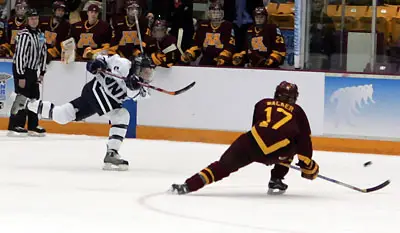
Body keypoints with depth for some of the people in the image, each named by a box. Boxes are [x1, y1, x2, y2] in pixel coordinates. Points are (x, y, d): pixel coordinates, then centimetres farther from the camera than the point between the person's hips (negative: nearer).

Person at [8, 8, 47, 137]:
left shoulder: (40, 35, 10)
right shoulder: (24, 35, -18)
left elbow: (43, 53, 17)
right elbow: (20, 55, -21)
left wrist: (42, 72, 12)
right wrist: (21, 77, -23)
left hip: (33, 71, 8)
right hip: (21, 69, -8)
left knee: (34, 98, 9)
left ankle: (33, 126, 16)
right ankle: (15, 126, -10)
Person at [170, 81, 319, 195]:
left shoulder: (263, 104, 28)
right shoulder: (297, 112, 23)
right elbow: (304, 139, 18)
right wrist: (308, 165, 25)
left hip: (252, 144, 1)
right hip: (277, 151, -1)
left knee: (224, 165, 3)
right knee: (291, 146, 32)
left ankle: (189, 185, -11)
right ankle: (276, 181, 24)